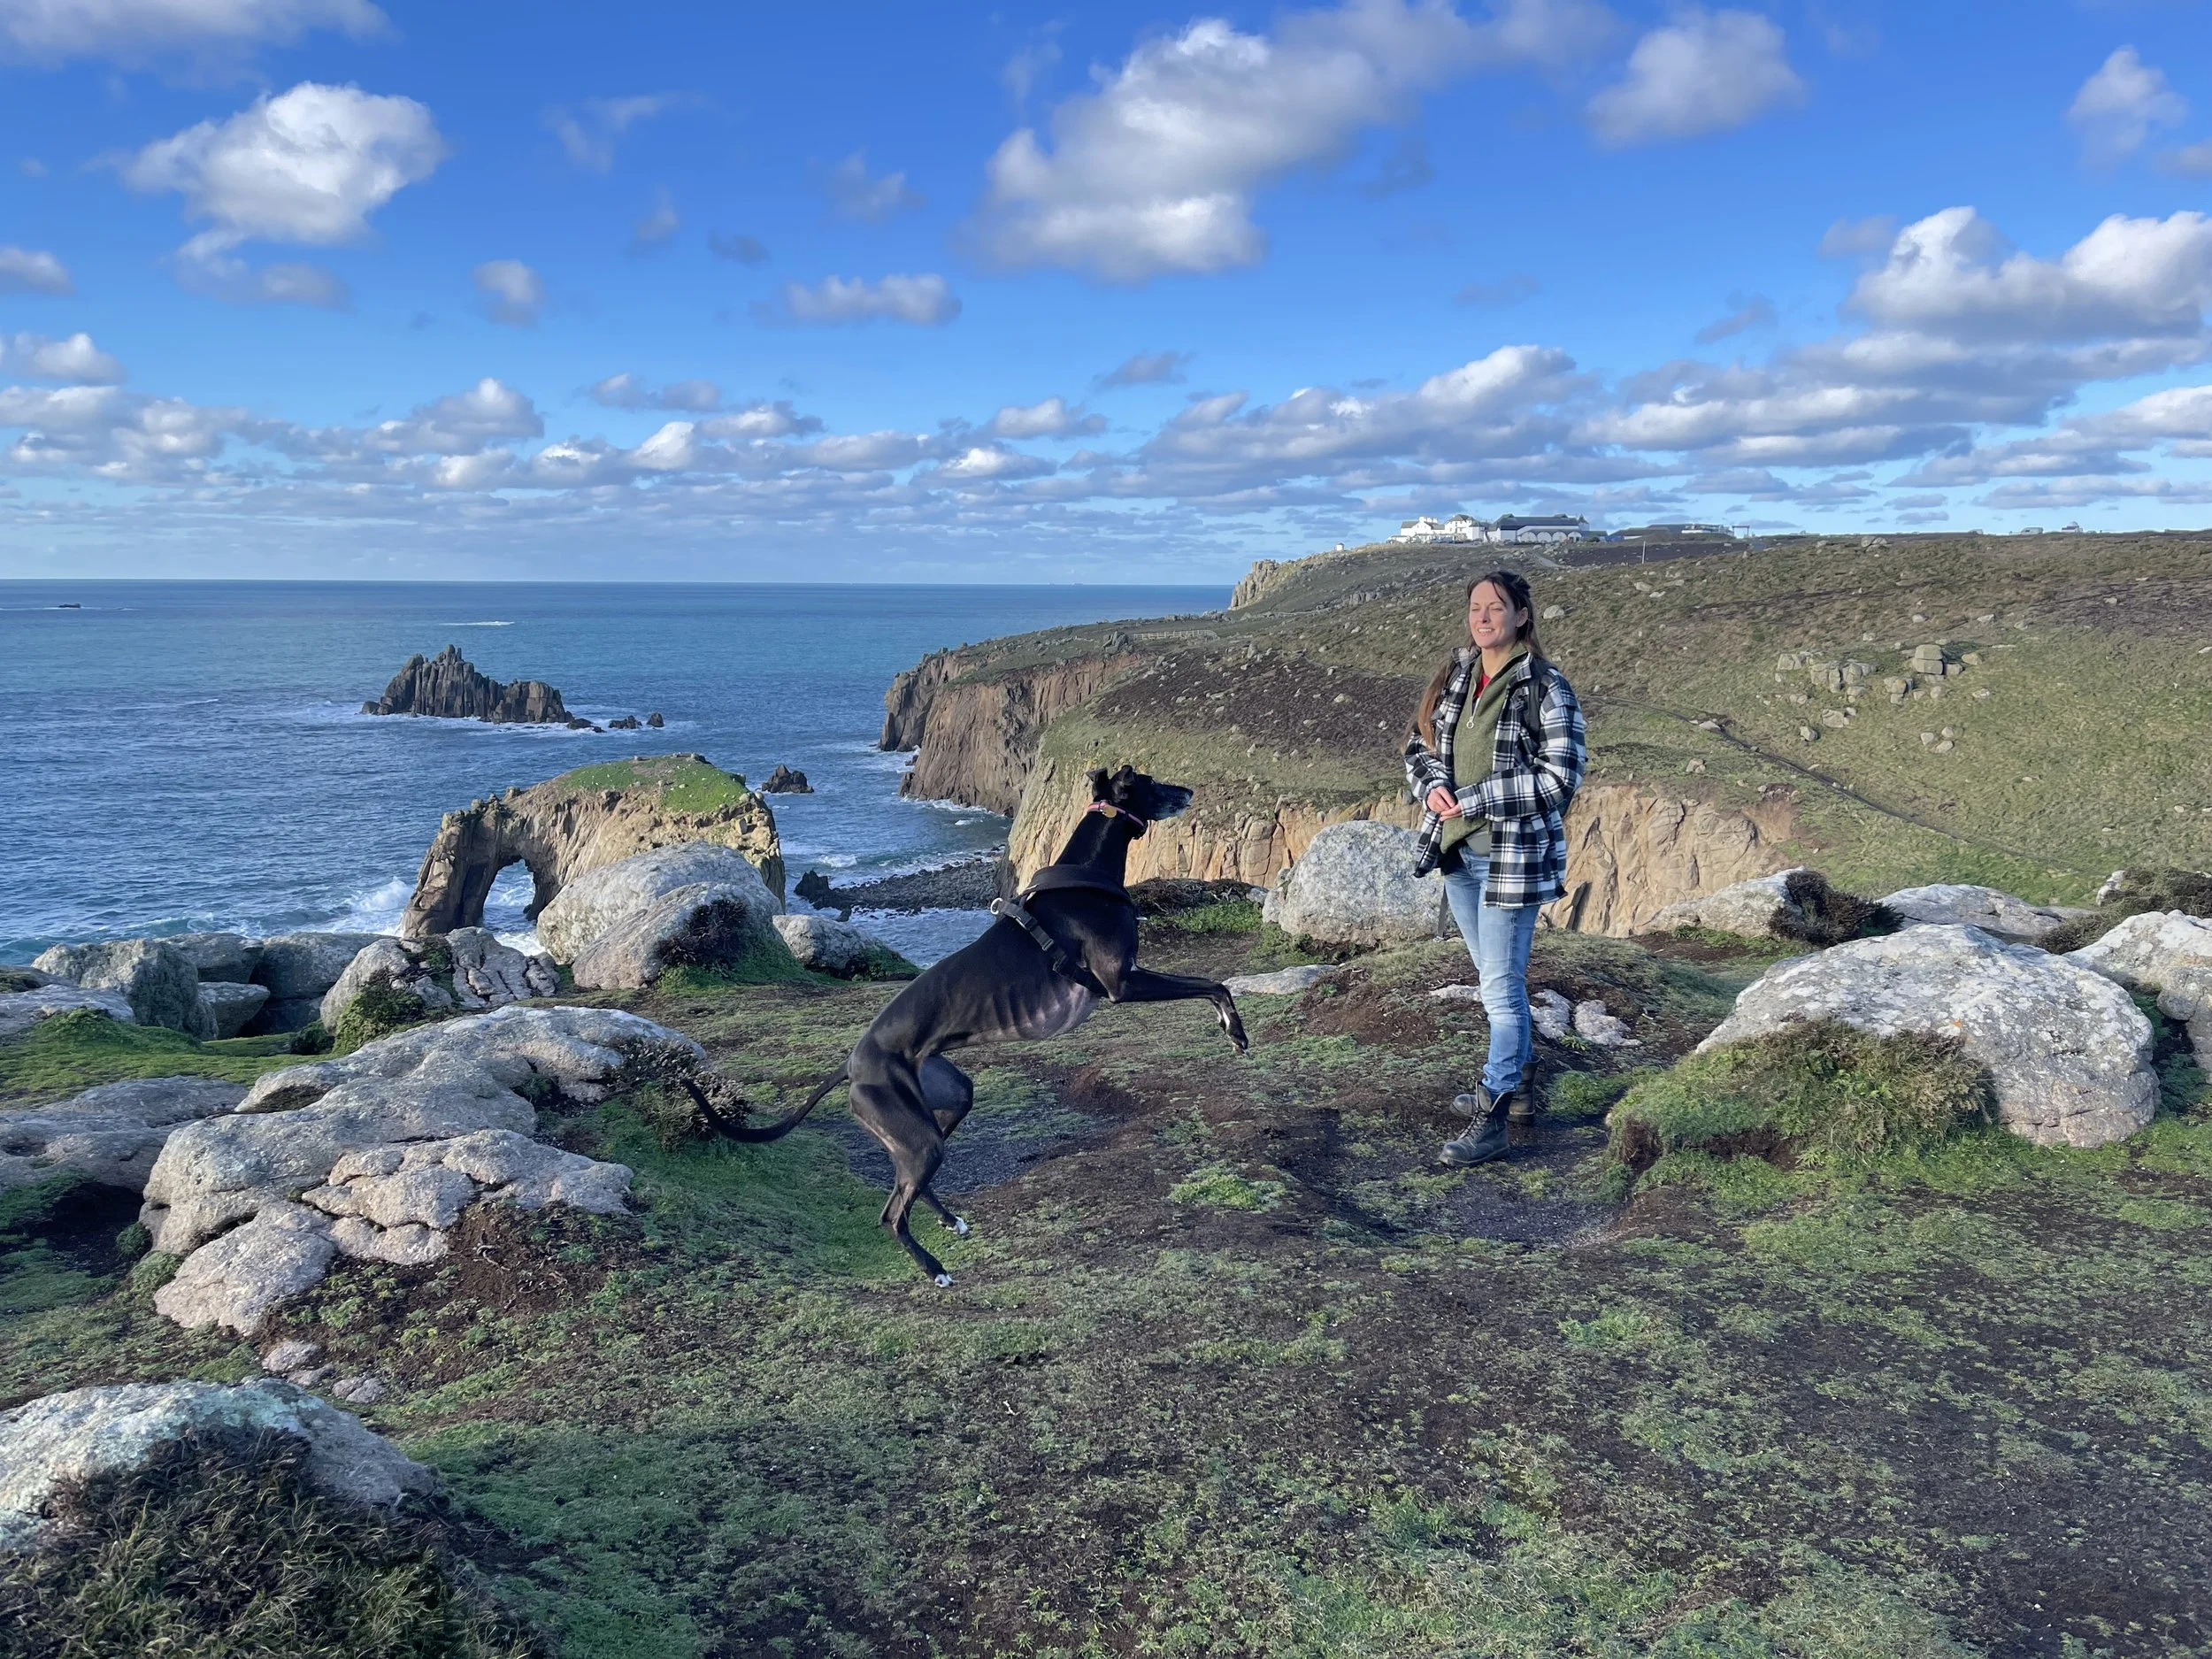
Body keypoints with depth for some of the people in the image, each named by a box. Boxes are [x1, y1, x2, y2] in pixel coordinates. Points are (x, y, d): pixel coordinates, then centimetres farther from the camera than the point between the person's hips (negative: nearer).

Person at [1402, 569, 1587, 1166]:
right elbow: (1418, 746, 14)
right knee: (1496, 978, 20)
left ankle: (1491, 1120, 3)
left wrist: (1476, 799, -20)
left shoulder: (1547, 689, -12)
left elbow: (1560, 778, -17)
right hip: (1457, 851, 7)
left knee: (1501, 988, -4)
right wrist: (1432, 786, -8)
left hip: (1513, 856, -7)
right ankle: (1519, 1087, 36)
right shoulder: (1452, 679, 7)